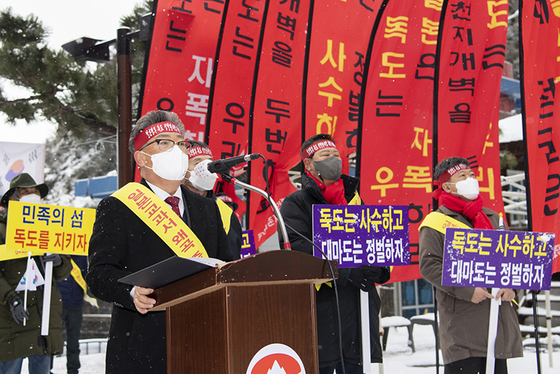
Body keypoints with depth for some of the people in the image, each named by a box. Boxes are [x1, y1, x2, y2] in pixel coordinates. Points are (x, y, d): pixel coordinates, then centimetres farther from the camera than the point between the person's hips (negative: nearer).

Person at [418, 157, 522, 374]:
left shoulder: (492, 218, 17)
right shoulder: (436, 222, -2)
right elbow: (429, 266, -10)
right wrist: (466, 290, -17)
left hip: (499, 317, 6)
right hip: (461, 321, -6)